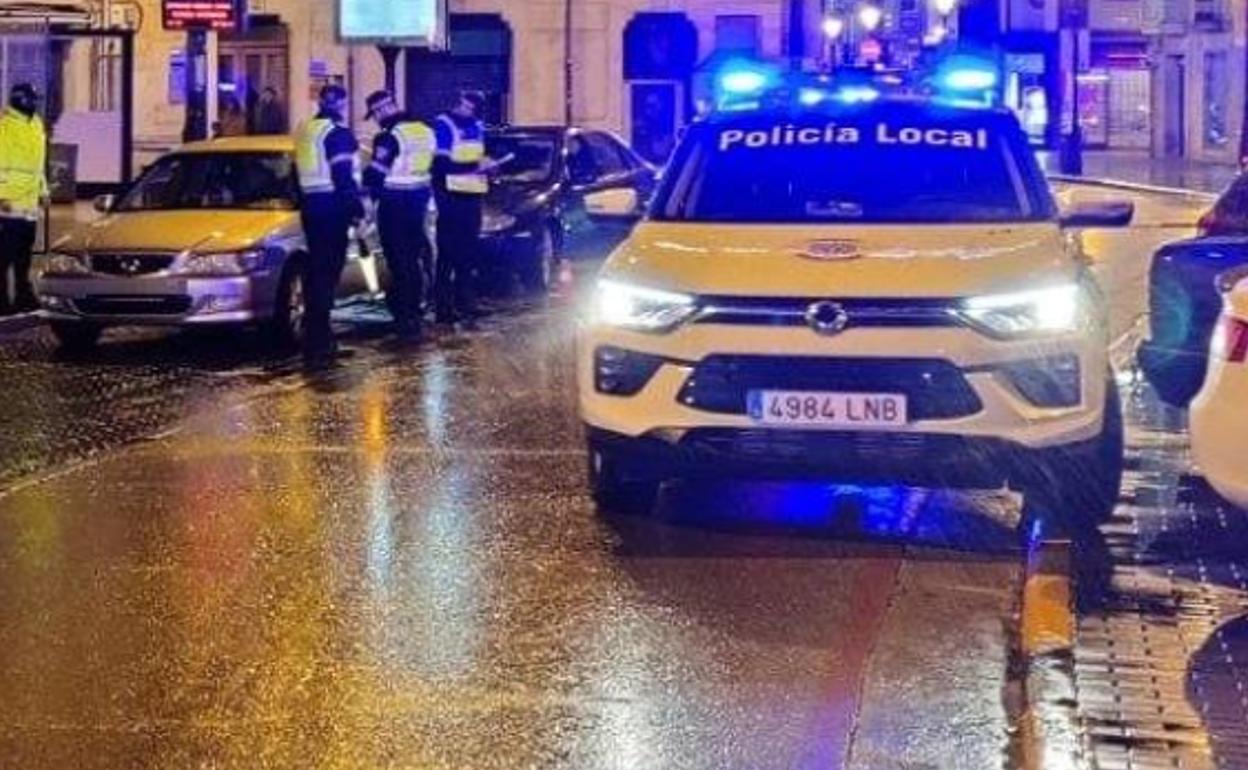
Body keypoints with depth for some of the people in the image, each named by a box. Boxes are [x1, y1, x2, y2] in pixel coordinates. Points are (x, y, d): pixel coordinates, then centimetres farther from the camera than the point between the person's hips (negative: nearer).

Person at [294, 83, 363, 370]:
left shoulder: (305, 131, 13)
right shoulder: (338, 133, -12)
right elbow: (343, 176, -18)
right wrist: (356, 208, -13)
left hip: (311, 205, 8)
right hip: (333, 206, -8)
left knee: (316, 269, 15)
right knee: (328, 272, -9)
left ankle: (315, 334, 21)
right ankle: (319, 343, -12)